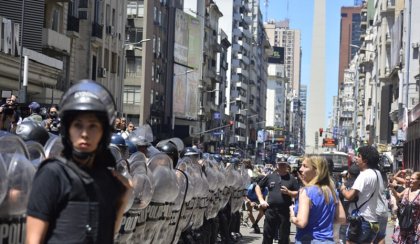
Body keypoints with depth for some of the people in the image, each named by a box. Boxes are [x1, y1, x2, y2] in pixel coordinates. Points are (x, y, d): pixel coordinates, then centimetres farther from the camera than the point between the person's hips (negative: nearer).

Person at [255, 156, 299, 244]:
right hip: (271, 210, 1)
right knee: (267, 236, 6)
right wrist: (261, 200, 4)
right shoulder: (270, 176, 6)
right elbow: (258, 187, 14)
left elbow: (298, 194, 4)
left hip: (285, 211, -1)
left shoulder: (291, 178, 4)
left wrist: (288, 192, -14)